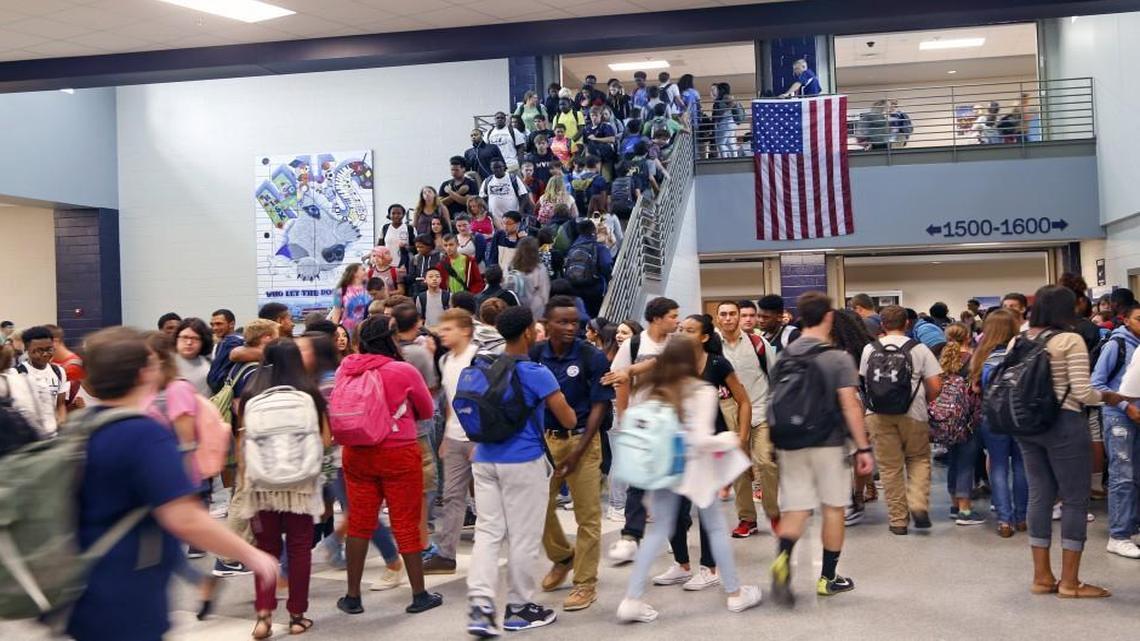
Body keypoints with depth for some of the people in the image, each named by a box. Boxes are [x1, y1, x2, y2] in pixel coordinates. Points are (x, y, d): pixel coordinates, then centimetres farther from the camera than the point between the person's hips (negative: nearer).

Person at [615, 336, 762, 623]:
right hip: (694, 469, -4)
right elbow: (701, 439, -21)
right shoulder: (703, 391, -14)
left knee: (658, 531, 9)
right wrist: (728, 441, -4)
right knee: (717, 528, 13)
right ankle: (734, 594, 26)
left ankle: (632, 599, 2)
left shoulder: (653, 391, -1)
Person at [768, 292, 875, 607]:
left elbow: (777, 403, 10)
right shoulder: (838, 359, -9)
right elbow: (850, 405, -15)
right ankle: (828, 578, 19)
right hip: (829, 444, -3)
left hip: (791, 445, 4)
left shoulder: (784, 358, 4)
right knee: (833, 508, 11)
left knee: (795, 509, 8)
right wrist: (864, 448, -10)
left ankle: (783, 557, -20)